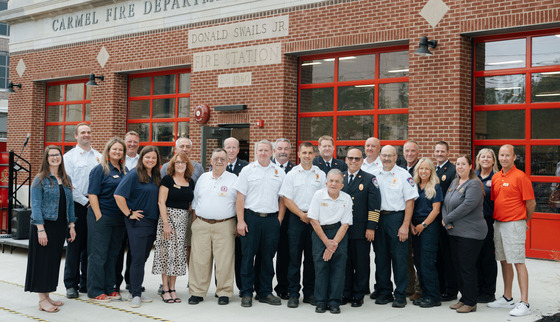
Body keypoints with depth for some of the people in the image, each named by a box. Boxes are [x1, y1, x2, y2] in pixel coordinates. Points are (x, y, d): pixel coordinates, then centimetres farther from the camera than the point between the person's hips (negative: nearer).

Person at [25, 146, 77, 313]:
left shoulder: (66, 179, 12)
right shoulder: (40, 179, -5)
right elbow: (35, 205, -11)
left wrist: (71, 225, 10)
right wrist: (40, 229, -18)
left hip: (60, 226, 6)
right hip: (45, 225, -6)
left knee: (54, 261, 9)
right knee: (43, 261, -3)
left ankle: (47, 296, 19)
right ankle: (42, 300, 3)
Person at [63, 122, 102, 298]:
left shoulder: (99, 157, 14)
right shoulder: (69, 156, 2)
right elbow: (68, 185, -5)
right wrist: (85, 201, -9)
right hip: (78, 205, -4)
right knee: (75, 244, -1)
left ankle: (86, 282, 17)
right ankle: (71, 284, 7)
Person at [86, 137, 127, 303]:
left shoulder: (124, 170, 13)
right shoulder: (100, 169, -6)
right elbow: (92, 194, -10)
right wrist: (98, 215, -16)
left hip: (119, 219, 6)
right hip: (102, 217, -6)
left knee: (113, 254, 13)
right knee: (98, 254, -1)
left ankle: (108, 288, 22)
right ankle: (95, 291, 7)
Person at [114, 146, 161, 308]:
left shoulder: (156, 177, 11)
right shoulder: (134, 175, -10)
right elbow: (119, 195, -16)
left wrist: (159, 220, 13)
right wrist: (129, 213, -14)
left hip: (152, 222, 7)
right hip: (137, 222, -7)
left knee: (143, 258, 12)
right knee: (138, 258, -5)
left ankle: (135, 291, 22)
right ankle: (136, 295, 2)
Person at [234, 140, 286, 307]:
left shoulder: (279, 172, 10)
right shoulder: (247, 170, 4)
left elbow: (282, 198, 11)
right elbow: (240, 197, 1)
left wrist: (279, 220, 2)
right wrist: (240, 221, -7)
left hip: (271, 219, 2)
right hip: (251, 218, -2)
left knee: (268, 257, 8)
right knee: (248, 256, 1)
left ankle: (265, 292, 19)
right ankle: (246, 293, 11)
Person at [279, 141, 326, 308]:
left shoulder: (321, 174, 8)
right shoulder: (292, 174, 3)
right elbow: (287, 199, -1)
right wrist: (302, 214, -9)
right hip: (296, 219, -1)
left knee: (312, 257, 6)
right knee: (294, 257, -1)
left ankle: (309, 293, 15)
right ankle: (293, 294, 6)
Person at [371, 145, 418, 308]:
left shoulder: (403, 175, -2)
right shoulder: (374, 175, 9)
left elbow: (410, 201, -5)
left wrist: (405, 225, -12)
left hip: (397, 218, -4)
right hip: (378, 218, 4)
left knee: (399, 257, -1)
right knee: (381, 257, 9)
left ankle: (400, 295, 8)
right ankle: (384, 292, 20)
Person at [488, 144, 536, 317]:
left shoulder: (520, 177, -10)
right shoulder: (496, 177, 11)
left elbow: (531, 203, -7)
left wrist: (524, 221, 4)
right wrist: (495, 220, 13)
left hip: (514, 225, -7)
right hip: (498, 224, 7)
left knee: (518, 262, -7)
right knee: (504, 261, 14)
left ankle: (524, 303, -4)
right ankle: (507, 298, 24)